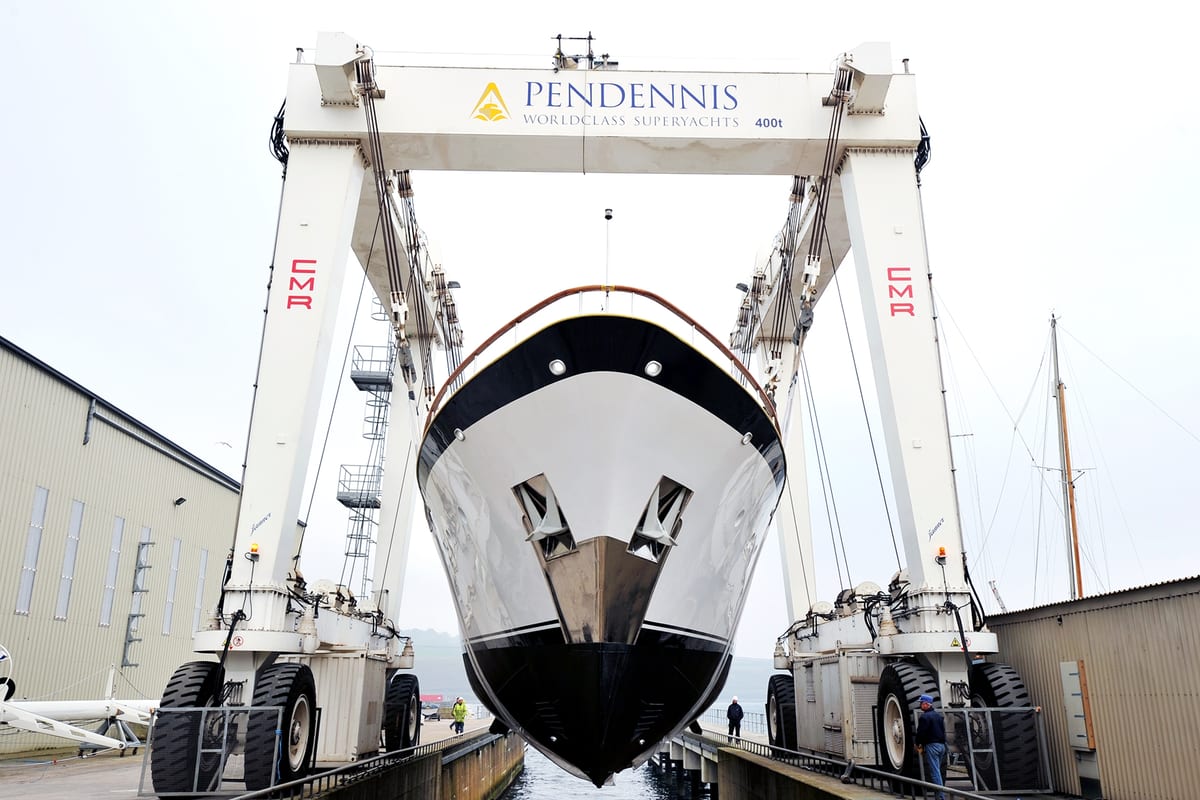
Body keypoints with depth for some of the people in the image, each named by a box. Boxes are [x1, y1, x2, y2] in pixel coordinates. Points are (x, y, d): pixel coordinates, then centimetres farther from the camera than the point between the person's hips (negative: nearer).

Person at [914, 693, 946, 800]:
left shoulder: (924, 717, -12)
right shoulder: (938, 715, 15)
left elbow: (921, 732, -14)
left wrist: (918, 744, 1)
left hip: (931, 746, -9)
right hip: (941, 745, 9)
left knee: (934, 772, -7)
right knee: (937, 770, 15)